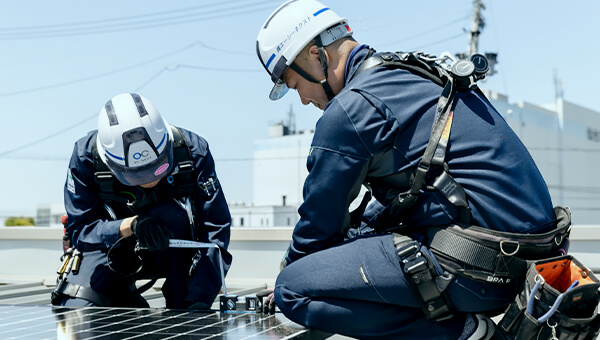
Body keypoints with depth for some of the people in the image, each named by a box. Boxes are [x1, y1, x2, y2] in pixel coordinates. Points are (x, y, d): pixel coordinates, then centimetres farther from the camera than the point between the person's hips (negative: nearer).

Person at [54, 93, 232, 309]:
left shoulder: (192, 151, -26)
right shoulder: (86, 158, -23)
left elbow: (215, 229, -26)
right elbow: (79, 229, -21)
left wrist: (199, 301, -37)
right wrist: (131, 225, -41)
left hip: (173, 251, -1)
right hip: (114, 249, 1)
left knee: (173, 215, -35)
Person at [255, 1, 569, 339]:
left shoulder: (351, 108, -11)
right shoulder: (411, 73, 19)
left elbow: (321, 219, 1)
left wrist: (289, 270, 19)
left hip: (478, 263, -10)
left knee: (292, 289, -11)